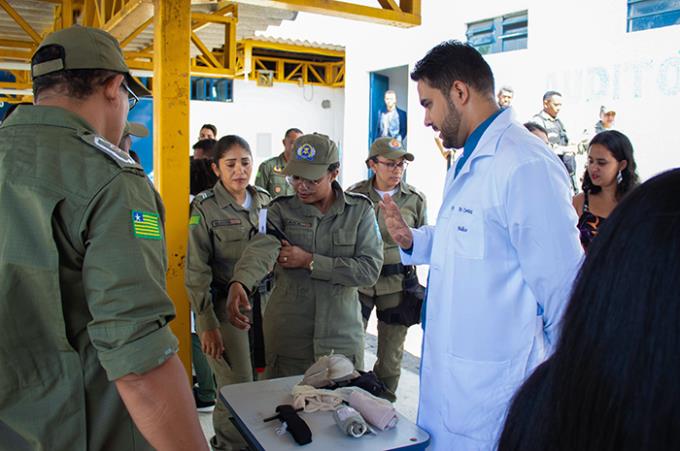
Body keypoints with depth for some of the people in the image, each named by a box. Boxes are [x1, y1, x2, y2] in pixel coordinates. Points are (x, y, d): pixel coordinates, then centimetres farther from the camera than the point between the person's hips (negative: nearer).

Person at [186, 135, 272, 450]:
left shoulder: (264, 201, 6)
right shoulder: (205, 208, -8)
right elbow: (196, 272, -8)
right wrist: (207, 324, -11)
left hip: (264, 302, 5)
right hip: (225, 306, -4)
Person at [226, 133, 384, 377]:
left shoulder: (359, 209, -2)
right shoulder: (281, 209, -2)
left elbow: (370, 269, -12)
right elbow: (260, 248, -21)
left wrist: (309, 261, -15)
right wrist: (239, 284, -42)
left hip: (342, 337, 0)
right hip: (287, 337, 0)